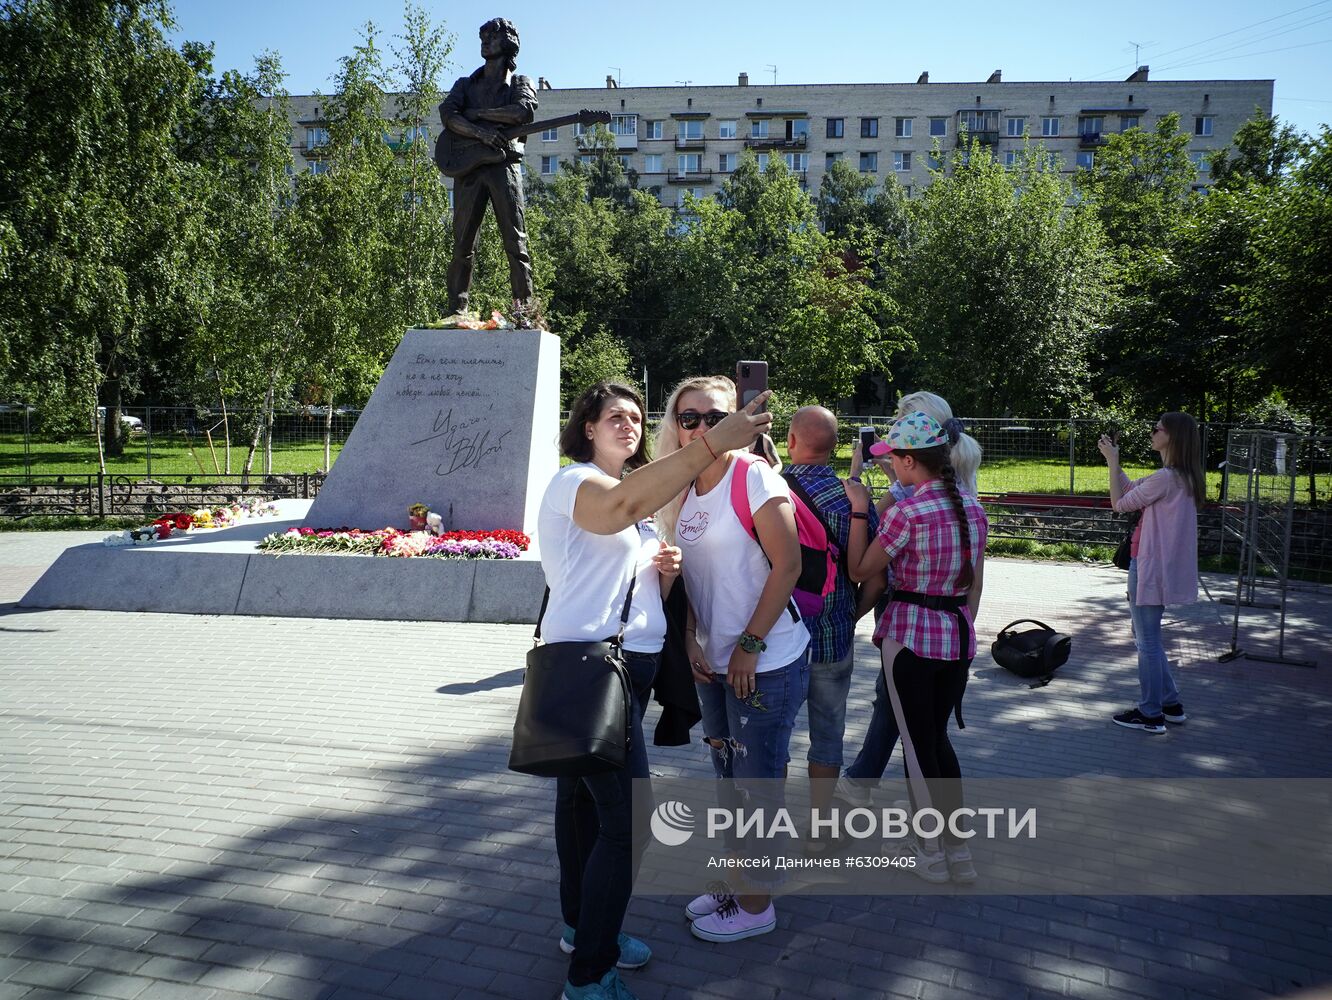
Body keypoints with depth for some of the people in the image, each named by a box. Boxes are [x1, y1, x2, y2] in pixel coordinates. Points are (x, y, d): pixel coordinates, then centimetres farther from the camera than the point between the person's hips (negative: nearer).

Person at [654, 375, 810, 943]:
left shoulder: (754, 477, -15)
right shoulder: (682, 491, 7)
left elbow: (788, 565, -18)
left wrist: (750, 646, -18)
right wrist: (692, 639, -1)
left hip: (766, 662, -7)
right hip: (713, 664, 7)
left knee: (757, 783, 5)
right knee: (729, 779, 19)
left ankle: (756, 906, 22)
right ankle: (736, 883, 37)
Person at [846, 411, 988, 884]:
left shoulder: (907, 512, -18)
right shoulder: (972, 507, 4)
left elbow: (860, 571, -10)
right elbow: (976, 582, 12)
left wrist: (857, 511, -6)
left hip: (910, 637, -7)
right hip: (960, 636, 7)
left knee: (917, 744, 8)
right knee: (939, 738, 20)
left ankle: (932, 855, 20)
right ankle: (959, 850, 25)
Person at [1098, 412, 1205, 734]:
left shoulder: (1165, 478, -20)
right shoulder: (1184, 477, 9)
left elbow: (1120, 503, -10)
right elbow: (1132, 489, 17)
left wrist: (1112, 461, -4)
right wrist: (1113, 459, 12)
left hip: (1150, 567, -10)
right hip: (1163, 567, 10)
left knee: (1147, 641, 1)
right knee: (1147, 638, 20)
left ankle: (1150, 714, 10)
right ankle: (1171, 704, 27)